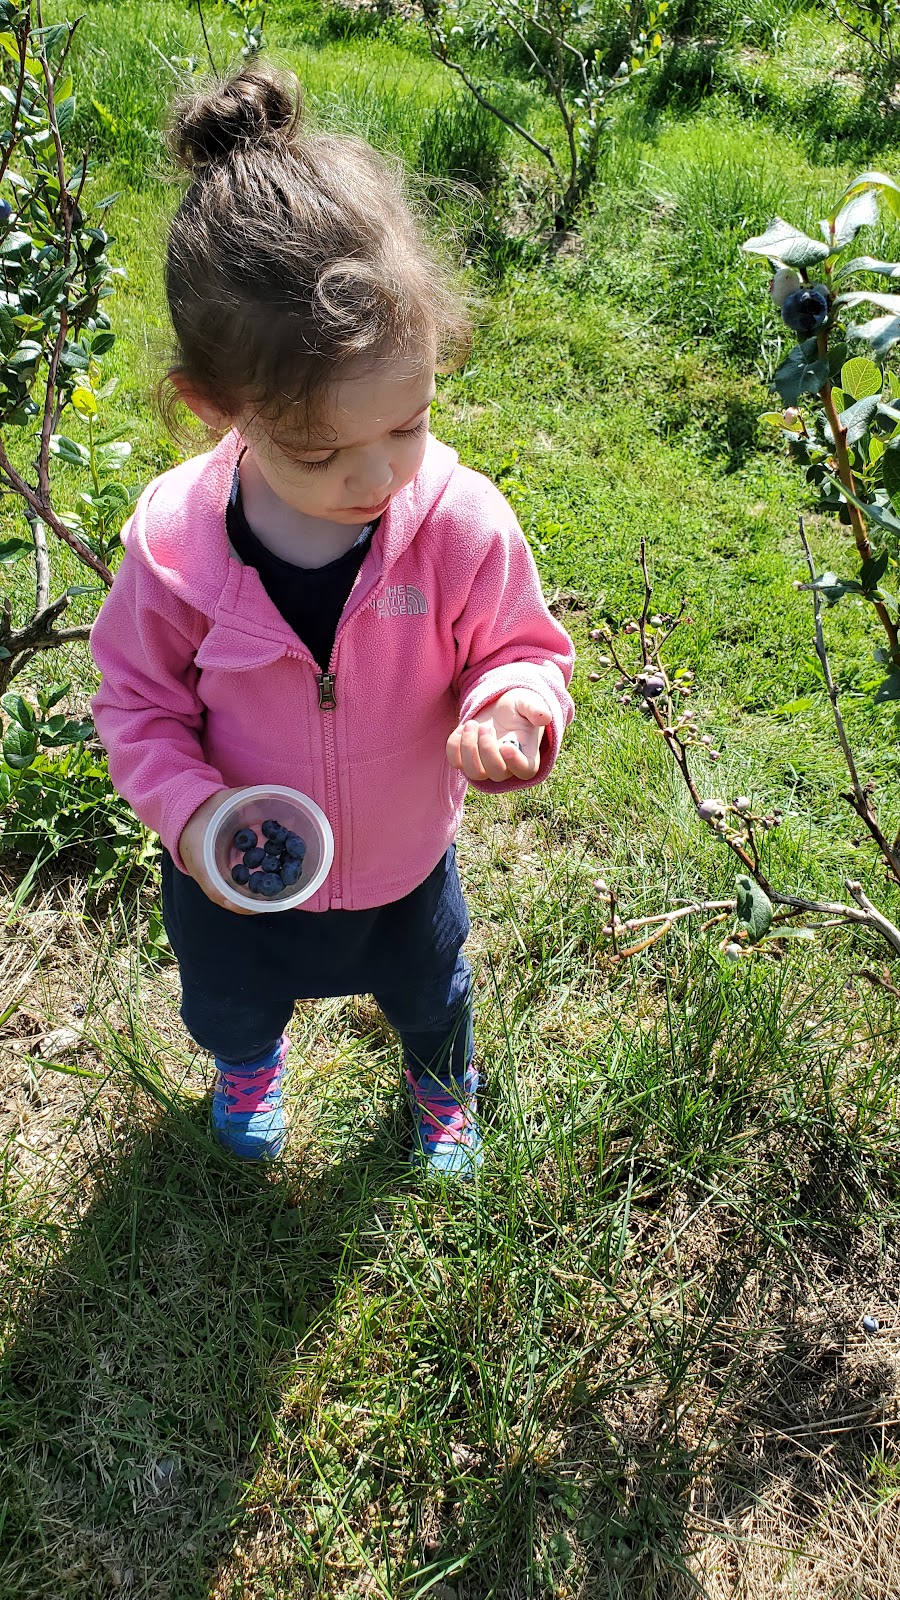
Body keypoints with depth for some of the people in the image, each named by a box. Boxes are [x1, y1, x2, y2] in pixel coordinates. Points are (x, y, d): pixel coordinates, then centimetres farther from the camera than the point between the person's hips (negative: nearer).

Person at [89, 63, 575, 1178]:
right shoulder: (173, 546, -28)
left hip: (403, 860, 0)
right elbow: (138, 705, -12)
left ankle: (444, 1087, 70)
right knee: (230, 1002, 32)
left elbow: (523, 651, -15)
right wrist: (190, 811, -28)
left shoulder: (461, 521, -29)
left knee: (429, 996, 31)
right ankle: (248, 1065, 73)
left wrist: (516, 710, -38)